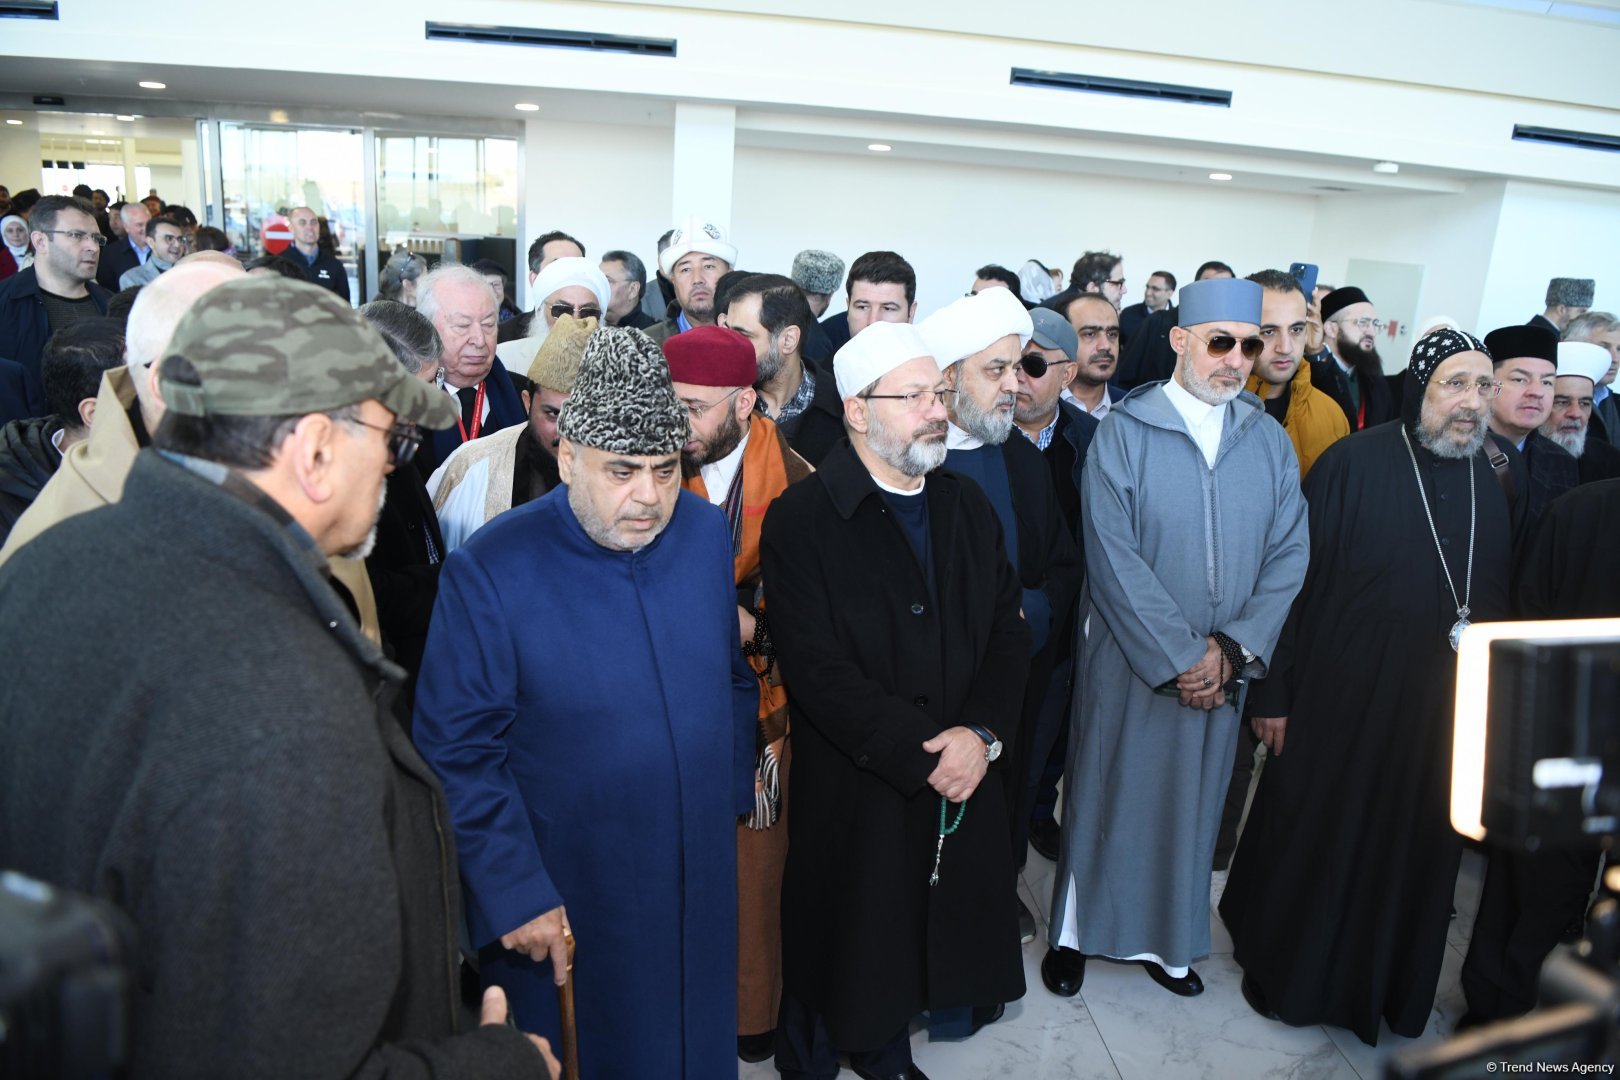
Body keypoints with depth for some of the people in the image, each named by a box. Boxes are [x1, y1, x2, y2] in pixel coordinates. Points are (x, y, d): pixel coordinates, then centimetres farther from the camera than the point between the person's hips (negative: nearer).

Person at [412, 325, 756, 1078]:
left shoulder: (707, 534, -5)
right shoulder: (489, 572, -19)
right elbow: (458, 754, -15)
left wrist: (734, 798, 9)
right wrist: (516, 894, -16)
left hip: (702, 888, 4)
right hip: (561, 907, -4)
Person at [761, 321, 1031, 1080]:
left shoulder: (968, 507, 6)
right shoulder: (801, 520, -13)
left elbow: (1007, 632, 3)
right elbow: (819, 671, -19)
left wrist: (982, 735, -11)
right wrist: (921, 754, -19)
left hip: (962, 780, 5)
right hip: (851, 793, -4)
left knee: (907, 939, 18)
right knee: (838, 947, 12)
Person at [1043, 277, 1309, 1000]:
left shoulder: (1269, 441, 3)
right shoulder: (1123, 434, -10)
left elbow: (1290, 554, -1)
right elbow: (1114, 559, -16)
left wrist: (1233, 650, -12)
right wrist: (1180, 656, -17)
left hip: (1225, 670, 4)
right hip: (1129, 664, -3)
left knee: (1191, 804, 17)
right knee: (1105, 797, 10)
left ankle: (1166, 939, 36)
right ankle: (1077, 931, 31)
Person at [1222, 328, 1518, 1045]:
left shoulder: (1499, 482, 2)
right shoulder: (1354, 463, -12)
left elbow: (1508, 600, 8)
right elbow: (1296, 578, -11)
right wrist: (1275, 691, -11)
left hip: (1447, 716, 4)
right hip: (1341, 705, -4)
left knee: (1415, 853, 18)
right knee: (1312, 842, 11)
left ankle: (1386, 982, 40)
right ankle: (1287, 971, 34)